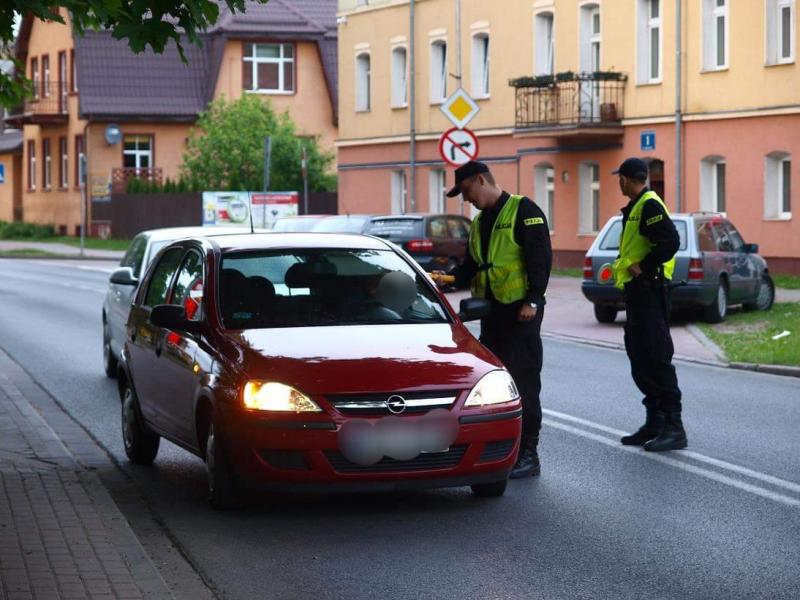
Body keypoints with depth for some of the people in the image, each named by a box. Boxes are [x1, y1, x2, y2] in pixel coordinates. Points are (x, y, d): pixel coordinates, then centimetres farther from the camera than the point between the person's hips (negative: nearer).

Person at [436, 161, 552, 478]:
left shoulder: (523, 211, -8)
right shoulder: (480, 222, 18)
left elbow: (541, 257, -14)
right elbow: (472, 265, 21)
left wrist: (533, 301, -19)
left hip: (520, 310, -8)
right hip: (491, 310, 9)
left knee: (523, 382, -7)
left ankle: (528, 455, -4)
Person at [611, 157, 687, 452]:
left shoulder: (649, 205, -13)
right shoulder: (636, 207, 18)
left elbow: (670, 242, -24)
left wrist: (641, 268, -19)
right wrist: (625, 267, 12)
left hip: (649, 290, -11)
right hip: (637, 291, 11)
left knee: (656, 358, -11)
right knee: (640, 360, 13)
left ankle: (673, 427, -10)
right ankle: (654, 424, 19)